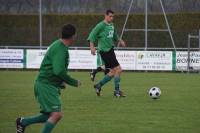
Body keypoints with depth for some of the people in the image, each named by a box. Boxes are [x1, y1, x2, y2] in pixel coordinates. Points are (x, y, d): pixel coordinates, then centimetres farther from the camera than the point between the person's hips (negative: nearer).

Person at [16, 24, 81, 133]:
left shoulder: (58, 45, 13)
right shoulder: (61, 49, -19)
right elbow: (59, 71, -28)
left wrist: (60, 82, 19)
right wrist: (74, 82, -17)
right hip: (46, 86, -10)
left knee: (51, 115, 17)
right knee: (56, 114, -18)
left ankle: (23, 122, 27)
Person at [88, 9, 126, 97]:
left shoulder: (111, 25, 13)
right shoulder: (101, 25, -12)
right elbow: (92, 35, -13)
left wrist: (119, 40, 20)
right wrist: (92, 46, -24)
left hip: (110, 50, 9)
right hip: (105, 51, -9)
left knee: (113, 72, 11)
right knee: (118, 69, -10)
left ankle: (99, 85, 23)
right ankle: (117, 91, 0)